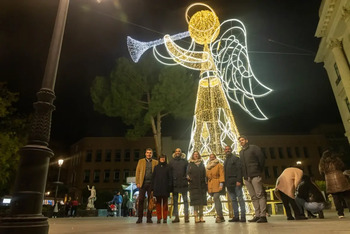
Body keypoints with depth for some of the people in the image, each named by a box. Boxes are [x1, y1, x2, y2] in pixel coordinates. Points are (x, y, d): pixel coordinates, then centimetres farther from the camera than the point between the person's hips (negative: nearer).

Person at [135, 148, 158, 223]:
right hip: (143, 183, 0)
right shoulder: (141, 161, 12)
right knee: (141, 200, -3)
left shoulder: (155, 162, 12)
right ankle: (140, 217, 5)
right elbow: (137, 172, 7)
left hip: (151, 183, 0)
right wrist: (137, 182, -3)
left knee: (150, 201, 2)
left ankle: (149, 218, 11)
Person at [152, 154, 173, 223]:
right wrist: (153, 187, 1)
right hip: (157, 188, 1)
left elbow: (170, 177, 3)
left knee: (165, 203, 3)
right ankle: (159, 218, 9)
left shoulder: (168, 167, 6)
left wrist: (169, 186, -7)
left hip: (165, 188, -1)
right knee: (158, 203, 3)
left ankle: (165, 218, 9)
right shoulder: (156, 167, 11)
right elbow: (153, 177, 9)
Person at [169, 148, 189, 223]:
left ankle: (186, 216, 6)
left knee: (185, 200, 2)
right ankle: (176, 216, 12)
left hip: (183, 183, -1)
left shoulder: (185, 161, 7)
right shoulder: (171, 162, 8)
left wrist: (187, 178, -8)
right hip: (174, 184, 1)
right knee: (175, 200, 5)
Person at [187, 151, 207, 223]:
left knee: (201, 202, 4)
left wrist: (206, 183, 3)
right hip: (193, 185, -2)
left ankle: (201, 217, 11)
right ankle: (196, 217, 1)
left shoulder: (202, 164, 15)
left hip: (202, 185, 2)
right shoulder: (190, 164, 9)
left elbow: (204, 174, 11)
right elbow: (188, 173, 3)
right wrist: (188, 177, -19)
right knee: (195, 202, -3)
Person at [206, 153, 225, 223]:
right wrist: (207, 186, 13)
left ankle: (219, 216, -14)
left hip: (217, 185, -5)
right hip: (210, 186, 5)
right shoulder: (208, 167, 20)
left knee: (216, 198, -17)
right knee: (216, 199, 8)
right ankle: (221, 217, 15)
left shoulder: (219, 165, 4)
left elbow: (222, 175, -5)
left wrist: (221, 184, -16)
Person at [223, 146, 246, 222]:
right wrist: (225, 183, 8)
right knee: (233, 200, 7)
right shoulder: (225, 161, 20)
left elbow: (239, 169, -9)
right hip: (229, 184, 7)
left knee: (240, 199, -3)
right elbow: (225, 172, 17)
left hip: (235, 182, -6)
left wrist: (239, 180, -19)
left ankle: (243, 216, -1)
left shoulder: (236, 158, 1)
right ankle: (236, 216, 10)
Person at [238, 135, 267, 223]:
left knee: (260, 195, -7)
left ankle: (263, 215, -7)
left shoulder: (254, 148, 3)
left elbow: (262, 159, -3)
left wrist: (259, 172, -3)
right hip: (247, 178, 6)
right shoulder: (241, 152, 20)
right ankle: (257, 215, 7)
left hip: (255, 176, -6)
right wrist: (244, 175, 9)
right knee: (253, 197, 5)